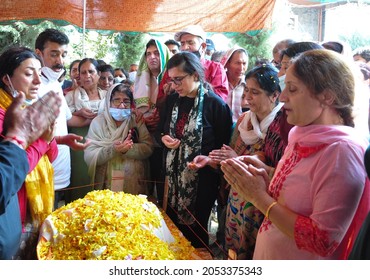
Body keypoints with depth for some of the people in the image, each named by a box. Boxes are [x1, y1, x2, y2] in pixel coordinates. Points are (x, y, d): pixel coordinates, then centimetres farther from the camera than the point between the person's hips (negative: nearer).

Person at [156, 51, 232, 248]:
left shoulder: (215, 104, -13)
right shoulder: (172, 101, 6)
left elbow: (223, 145, -11)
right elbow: (159, 131, 17)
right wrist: (163, 138, -4)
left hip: (201, 180, -5)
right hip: (173, 175, 6)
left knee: (195, 231, 9)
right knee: (171, 223, 16)